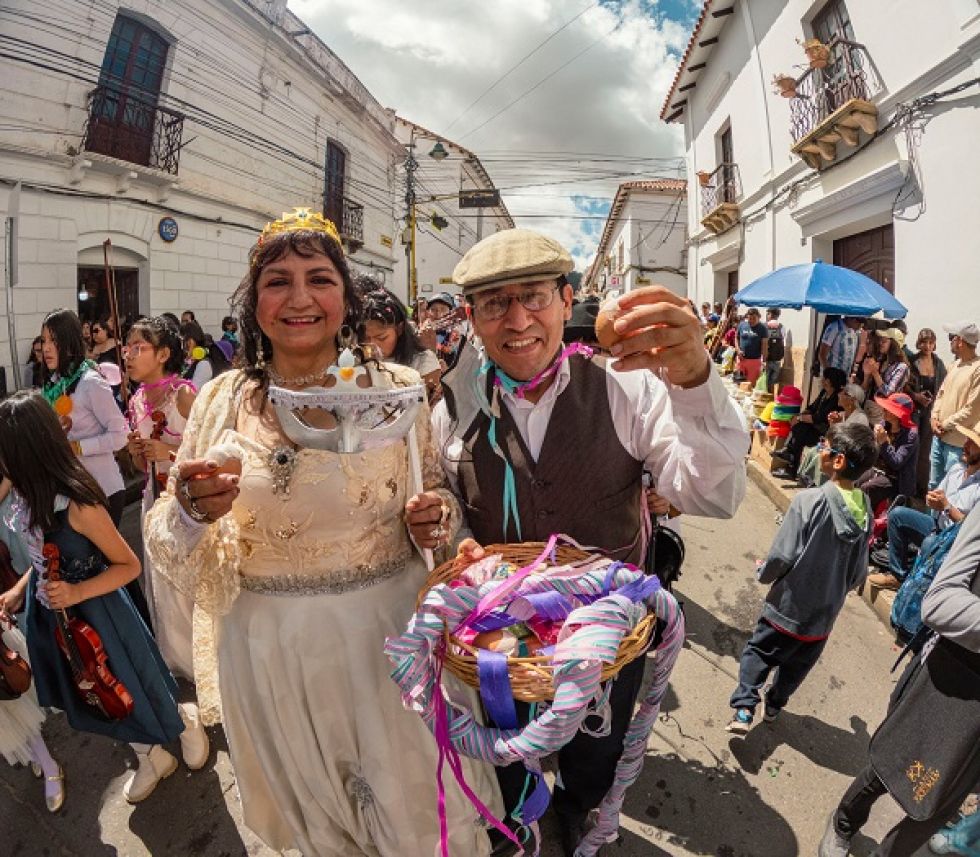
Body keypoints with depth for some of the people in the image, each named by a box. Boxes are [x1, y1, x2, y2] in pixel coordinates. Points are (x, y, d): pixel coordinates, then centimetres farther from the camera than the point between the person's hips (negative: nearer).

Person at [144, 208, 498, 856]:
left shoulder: (397, 389, -9)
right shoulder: (224, 402, -6)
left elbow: (440, 496, 4)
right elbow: (171, 550, -1)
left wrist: (437, 516, -19)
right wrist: (190, 513, -23)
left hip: (386, 633, -1)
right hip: (269, 647, 2)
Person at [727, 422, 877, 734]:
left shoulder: (810, 500, -25)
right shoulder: (865, 511, -6)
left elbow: (782, 557, -22)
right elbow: (858, 575, 3)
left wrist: (764, 573, -2)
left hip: (790, 605, -5)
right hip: (825, 612, 5)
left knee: (759, 651, 12)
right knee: (797, 663, 24)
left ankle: (745, 707, -1)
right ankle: (773, 706, 40)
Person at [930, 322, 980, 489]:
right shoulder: (955, 364, 10)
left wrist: (945, 425, -11)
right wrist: (934, 418, -1)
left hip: (958, 442, -8)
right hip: (939, 436, 8)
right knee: (934, 485, 21)